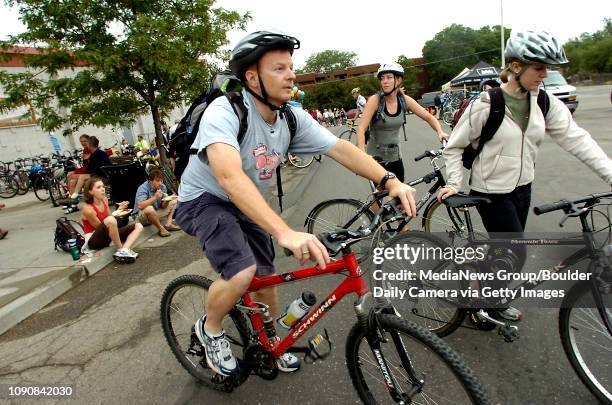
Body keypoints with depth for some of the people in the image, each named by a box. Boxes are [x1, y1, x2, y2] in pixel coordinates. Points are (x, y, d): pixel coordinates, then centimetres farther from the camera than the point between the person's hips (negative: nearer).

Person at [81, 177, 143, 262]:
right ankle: (121, 251, -23)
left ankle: (124, 250, -30)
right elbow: (102, 228, -14)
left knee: (138, 226, -4)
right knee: (110, 220, -39)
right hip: (93, 241, -8)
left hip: (106, 238, 8)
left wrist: (119, 210, -1)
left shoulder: (104, 200, 4)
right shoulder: (88, 208, -17)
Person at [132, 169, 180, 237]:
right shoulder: (143, 188, -22)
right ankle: (161, 228, -17)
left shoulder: (163, 187, -5)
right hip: (140, 216, -7)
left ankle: (168, 224, -13)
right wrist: (155, 197, -40)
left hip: (155, 213, 7)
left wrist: (167, 201, -24)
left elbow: (163, 206, -3)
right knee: (149, 209, -40)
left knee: (174, 201, 4)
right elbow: (140, 206, -36)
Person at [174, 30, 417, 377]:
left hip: (247, 205, 6)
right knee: (242, 273, -28)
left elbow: (342, 148, -15)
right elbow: (230, 176, -46)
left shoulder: (293, 118, -10)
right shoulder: (225, 111, -30)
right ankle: (210, 328, 7)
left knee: (266, 279, 10)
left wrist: (390, 180, -30)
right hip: (205, 200, -6)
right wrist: (285, 233, -57)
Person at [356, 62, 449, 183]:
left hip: (395, 157, 4)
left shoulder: (405, 100, -4)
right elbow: (361, 129, -23)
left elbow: (429, 117, 3)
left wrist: (440, 132, -16)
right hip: (376, 158, -4)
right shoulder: (375, 100, -15)